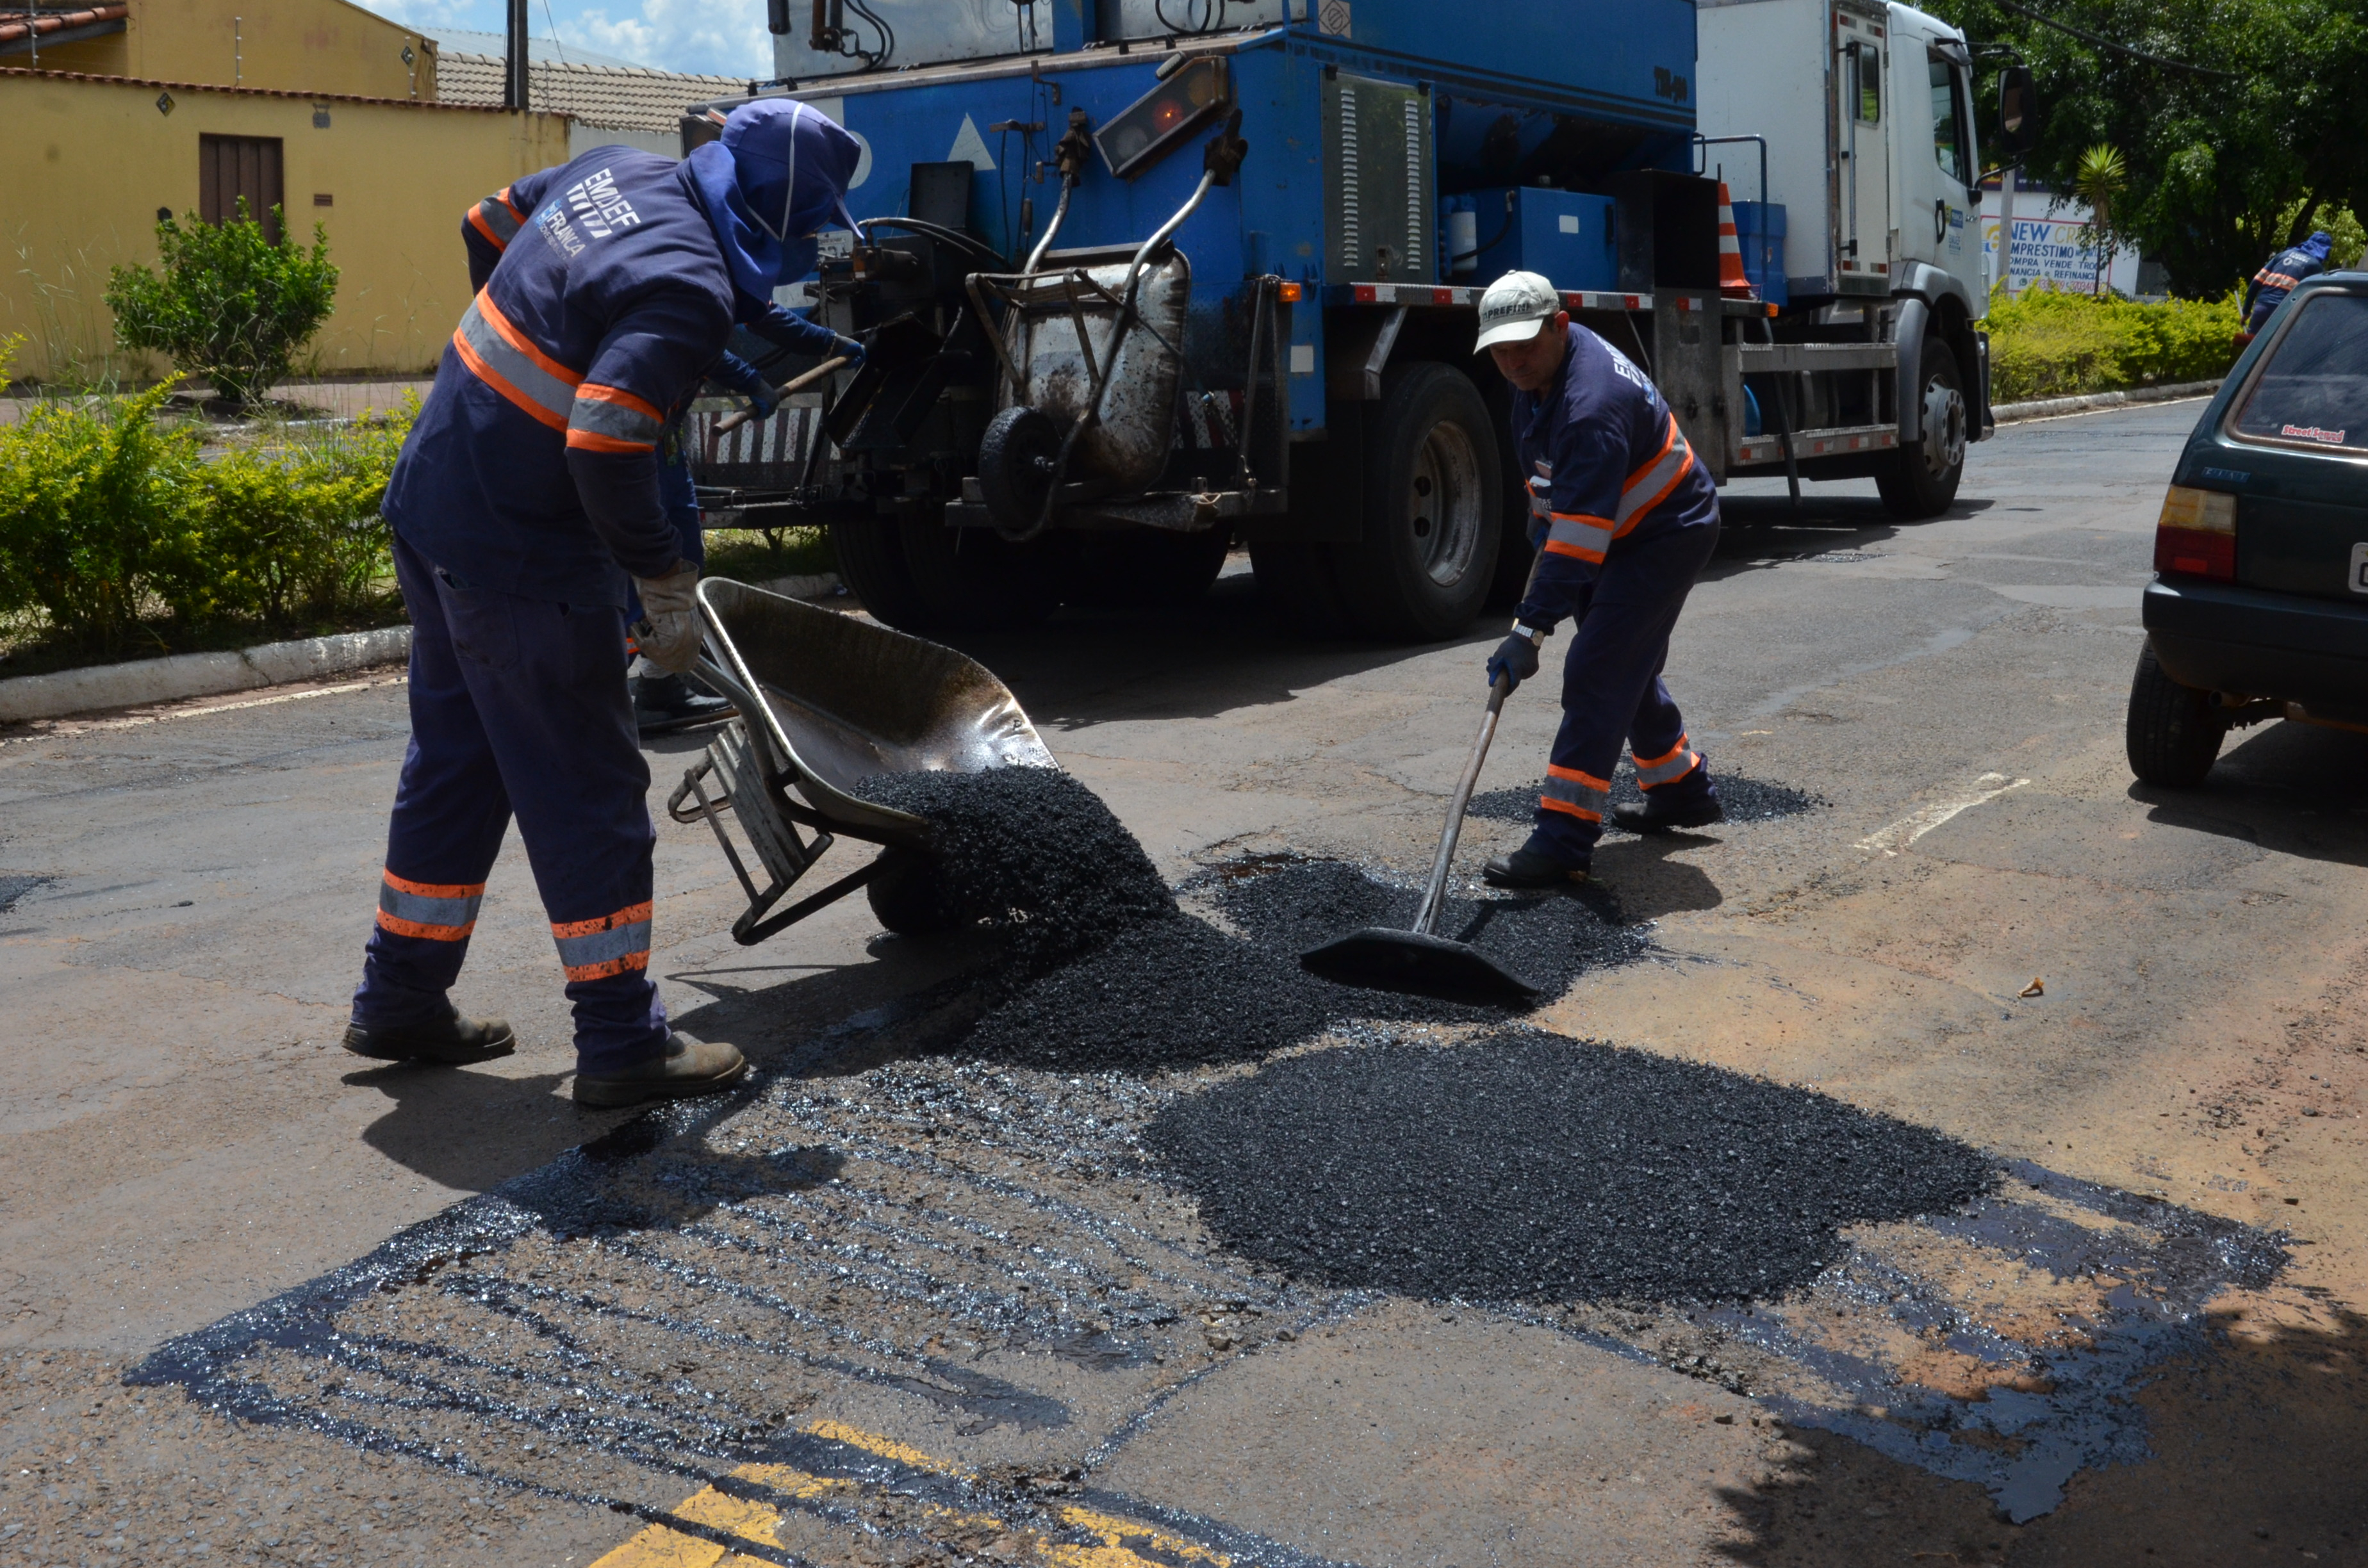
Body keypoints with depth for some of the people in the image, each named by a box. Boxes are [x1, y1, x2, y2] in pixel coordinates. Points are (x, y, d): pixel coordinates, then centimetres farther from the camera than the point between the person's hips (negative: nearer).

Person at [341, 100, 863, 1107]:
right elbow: (607, 447, -29)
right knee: (588, 789, 1)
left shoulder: (618, 172, 5)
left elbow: (487, 227, 21)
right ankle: (623, 1044, 10)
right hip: (517, 554, -10)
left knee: (455, 760, 20)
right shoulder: (690, 289, -22)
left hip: (430, 501, 10)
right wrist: (666, 587, -17)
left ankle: (400, 1004, 31)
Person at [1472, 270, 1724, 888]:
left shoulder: (1593, 404, -33)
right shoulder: (1541, 372, -2)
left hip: (1667, 533, -10)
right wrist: (1541, 532, 19)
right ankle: (1684, 789, 40)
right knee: (1626, 667, 21)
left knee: (1597, 673, -17)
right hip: (1622, 531, 10)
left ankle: (1564, 841, -18)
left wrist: (1531, 630, -39)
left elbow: (1581, 534, -38)